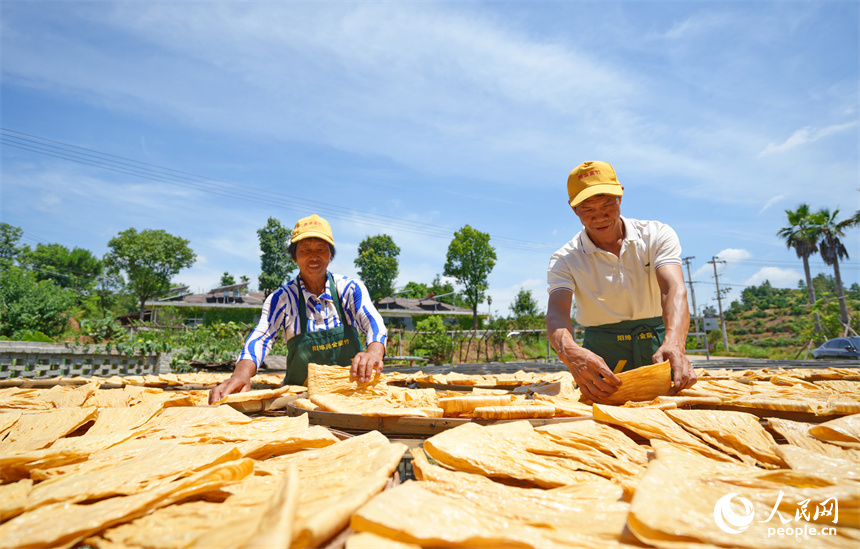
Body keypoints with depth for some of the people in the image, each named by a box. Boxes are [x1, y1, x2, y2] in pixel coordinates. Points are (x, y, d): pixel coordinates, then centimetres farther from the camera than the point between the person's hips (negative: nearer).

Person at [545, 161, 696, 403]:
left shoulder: (658, 235, -2)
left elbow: (674, 290, -18)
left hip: (658, 349, 1)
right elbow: (557, 311, -22)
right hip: (602, 357, -1)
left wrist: (674, 343, -38)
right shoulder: (565, 260, -6)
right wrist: (570, 352, -45)